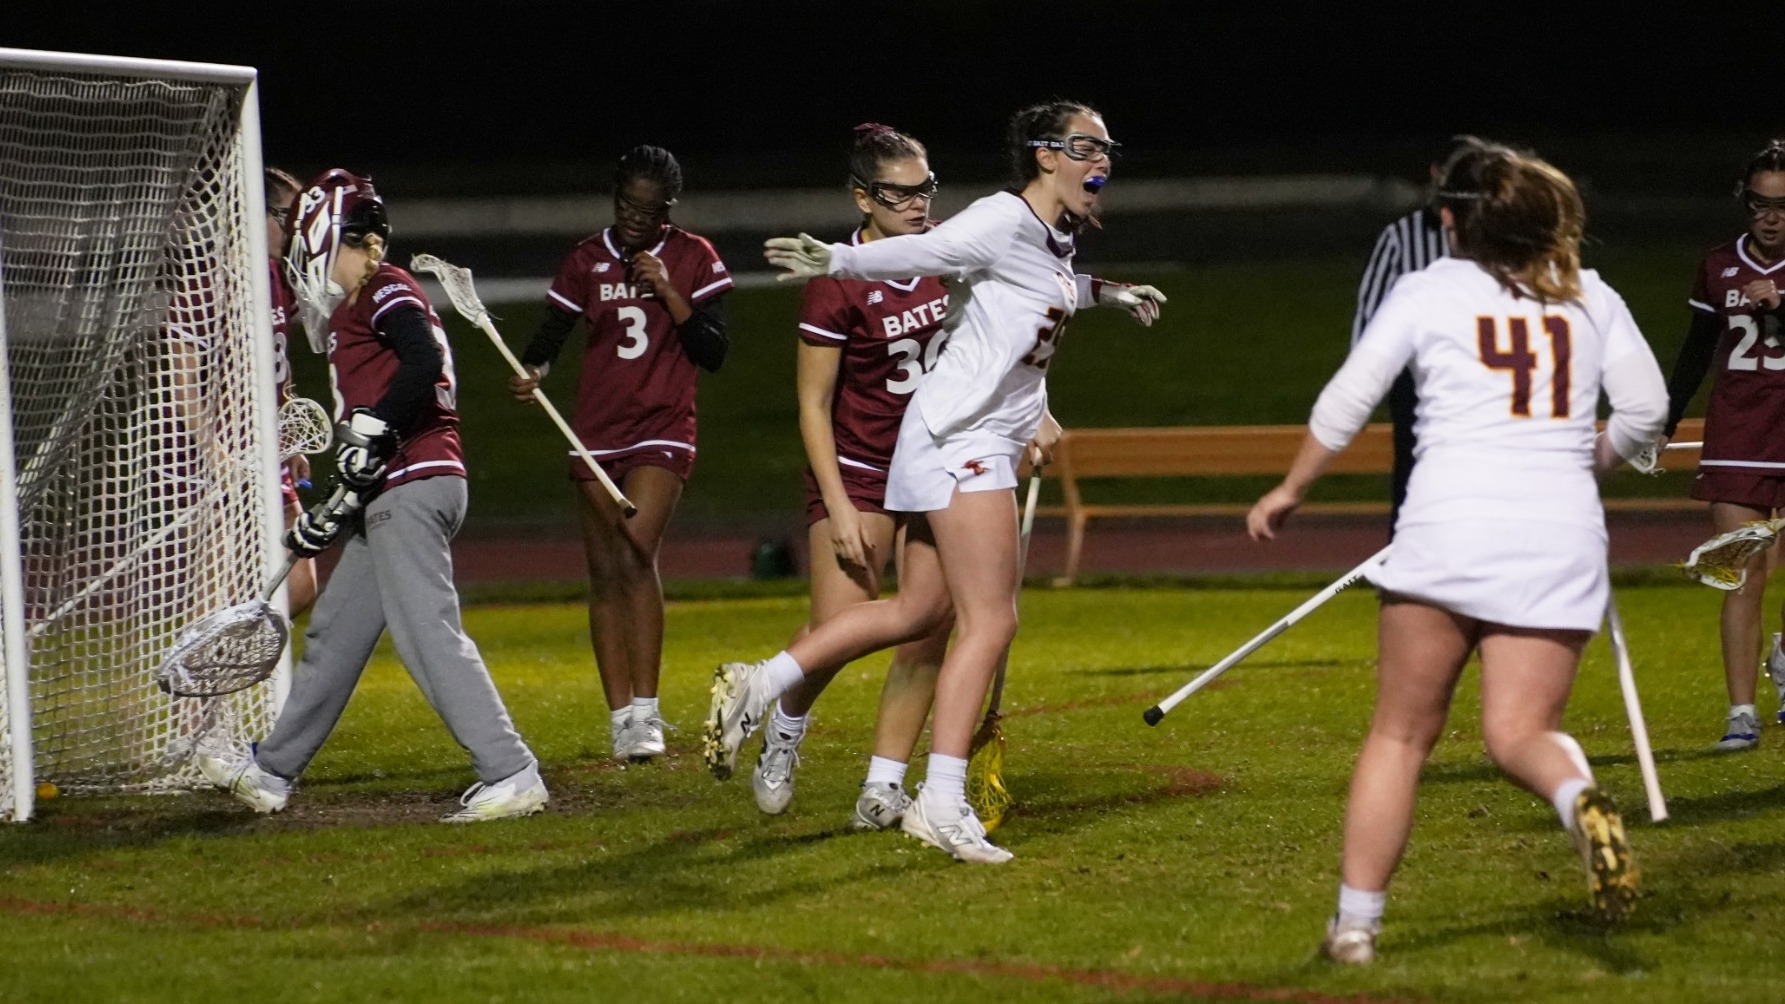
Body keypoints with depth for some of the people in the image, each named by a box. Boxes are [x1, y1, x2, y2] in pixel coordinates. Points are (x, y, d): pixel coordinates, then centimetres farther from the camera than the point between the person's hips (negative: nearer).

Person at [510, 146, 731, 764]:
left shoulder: (693, 259, 1)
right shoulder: (588, 261, 7)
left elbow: (713, 353, -3)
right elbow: (550, 334, 5)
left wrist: (668, 291, -14)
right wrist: (530, 371, -18)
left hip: (663, 431, -3)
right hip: (596, 433, 3)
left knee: (636, 551, -22)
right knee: (605, 573, 3)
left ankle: (645, 711, -20)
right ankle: (620, 717, 9)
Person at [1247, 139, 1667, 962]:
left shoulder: (1429, 290, 6)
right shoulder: (1591, 296, 13)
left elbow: (1345, 404, 6)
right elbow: (1645, 409, 10)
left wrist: (1291, 490, 19)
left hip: (1449, 525, -2)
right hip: (1562, 537, 2)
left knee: (1400, 734, 8)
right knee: (1519, 733, 3)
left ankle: (1356, 921, 6)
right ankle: (1581, 801, -33)